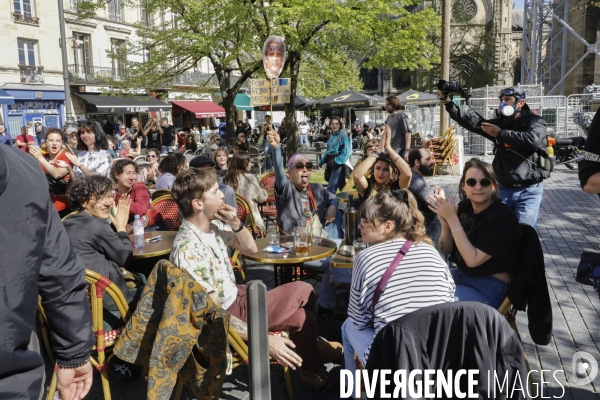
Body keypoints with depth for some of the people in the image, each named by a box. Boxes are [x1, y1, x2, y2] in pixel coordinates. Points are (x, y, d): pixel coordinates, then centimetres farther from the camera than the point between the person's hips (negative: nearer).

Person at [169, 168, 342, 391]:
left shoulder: (214, 225, -4)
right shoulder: (188, 249, -29)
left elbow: (250, 248, 8)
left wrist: (235, 223, -13)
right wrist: (266, 340, -30)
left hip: (236, 296, 7)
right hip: (227, 316, -7)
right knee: (303, 291, -4)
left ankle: (307, 346, 33)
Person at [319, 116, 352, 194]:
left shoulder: (343, 135, -11)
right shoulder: (331, 136, 13)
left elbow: (347, 151, -18)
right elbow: (328, 150, 20)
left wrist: (336, 161, -21)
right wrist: (321, 161, 13)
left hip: (338, 164, -8)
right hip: (332, 163, 8)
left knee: (331, 187, -11)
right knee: (342, 186, 15)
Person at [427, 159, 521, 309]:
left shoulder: (503, 216, -20)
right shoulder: (464, 207, -2)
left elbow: (473, 260, -24)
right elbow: (445, 251, 2)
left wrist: (452, 218, -26)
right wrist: (445, 223, -18)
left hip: (491, 287, -6)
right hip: (461, 275, 7)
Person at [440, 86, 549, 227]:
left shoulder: (535, 121, -3)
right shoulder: (500, 123, 11)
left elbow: (532, 139, -25)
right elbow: (473, 121, -1)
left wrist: (500, 134, -15)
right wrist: (448, 102, -12)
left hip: (529, 191, -5)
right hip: (505, 190, 5)